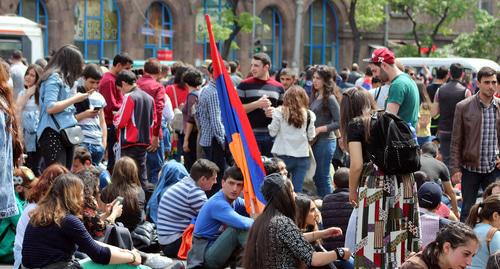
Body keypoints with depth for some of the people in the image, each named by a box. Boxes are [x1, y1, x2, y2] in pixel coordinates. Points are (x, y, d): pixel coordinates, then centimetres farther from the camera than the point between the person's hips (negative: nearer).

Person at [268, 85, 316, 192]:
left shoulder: (280, 112, -6)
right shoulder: (308, 115, -3)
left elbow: (272, 132, 0)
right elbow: (311, 136, 2)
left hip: (283, 155, -1)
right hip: (302, 155, 1)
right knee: (297, 189, 4)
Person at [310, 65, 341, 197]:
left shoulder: (330, 99, -12)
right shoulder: (315, 96, 10)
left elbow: (339, 122, -16)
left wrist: (320, 129, -18)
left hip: (326, 141, -8)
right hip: (314, 141, 8)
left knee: (323, 177, -3)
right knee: (316, 176, 13)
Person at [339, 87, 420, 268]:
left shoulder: (355, 125, 3)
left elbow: (357, 164, -5)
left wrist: (352, 191, 9)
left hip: (377, 185, -5)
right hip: (405, 181, 5)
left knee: (374, 238, -1)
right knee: (401, 235, 7)